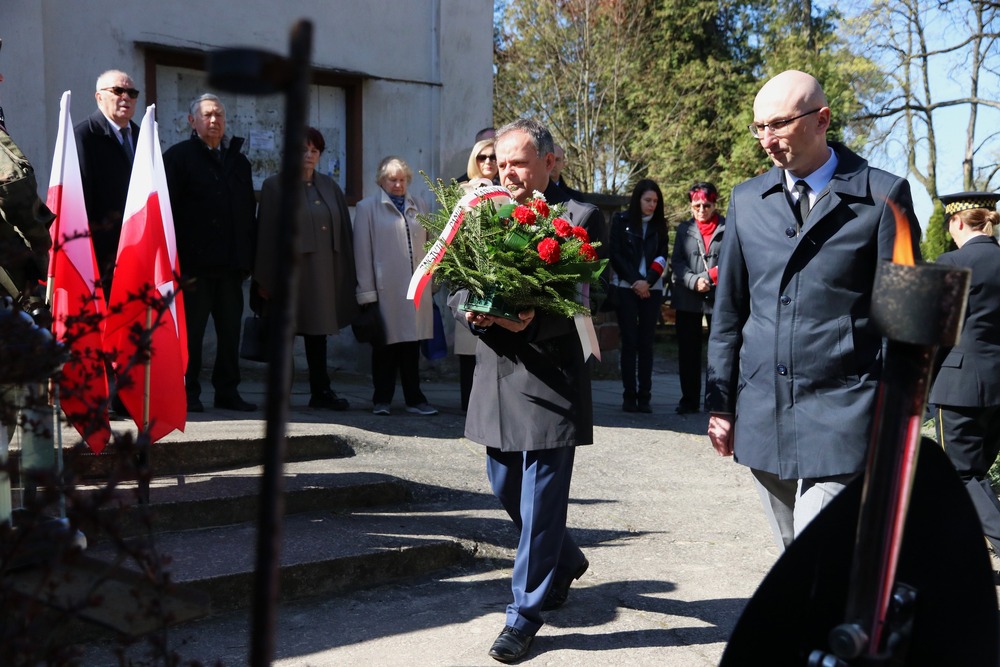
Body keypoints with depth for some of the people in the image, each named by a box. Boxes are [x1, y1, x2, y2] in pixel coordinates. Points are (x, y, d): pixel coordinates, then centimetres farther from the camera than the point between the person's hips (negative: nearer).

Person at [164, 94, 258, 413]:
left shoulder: (239, 161, 18)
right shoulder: (179, 156, 2)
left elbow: (249, 213, 18)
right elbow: (168, 211, -5)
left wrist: (248, 260, 10)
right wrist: (177, 263, -13)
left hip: (231, 266, 5)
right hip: (194, 264, -5)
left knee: (230, 331, 8)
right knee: (191, 331, 1)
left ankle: (227, 391, 17)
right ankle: (188, 393, 10)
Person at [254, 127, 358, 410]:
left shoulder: (329, 186, 13)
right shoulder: (275, 186, 0)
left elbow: (343, 230, 11)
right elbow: (266, 234, -4)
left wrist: (347, 275, 5)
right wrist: (264, 280, -9)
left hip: (323, 272, 4)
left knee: (318, 329, 9)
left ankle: (321, 392, 15)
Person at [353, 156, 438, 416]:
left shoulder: (419, 207, 15)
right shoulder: (367, 208, 4)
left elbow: (429, 245, 17)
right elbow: (362, 252, 0)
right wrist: (367, 292, -4)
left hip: (416, 287, 3)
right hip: (385, 289, -3)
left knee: (412, 343, 7)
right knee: (385, 345, 3)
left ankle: (414, 398, 15)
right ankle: (382, 400, 14)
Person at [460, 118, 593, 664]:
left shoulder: (577, 218, -5)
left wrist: (533, 319, -28)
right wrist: (471, 312, -12)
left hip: (549, 379, -6)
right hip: (495, 377, 6)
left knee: (539, 501, 2)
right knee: (508, 490, 18)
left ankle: (525, 614, 17)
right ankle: (565, 562, 43)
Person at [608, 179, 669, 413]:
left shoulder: (659, 225, 12)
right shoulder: (621, 220, 5)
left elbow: (661, 257, 5)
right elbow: (616, 255, -1)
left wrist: (647, 281, -10)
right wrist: (635, 281, -9)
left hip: (652, 290, 2)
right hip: (626, 288, -2)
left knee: (646, 342, 0)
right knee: (629, 341, -3)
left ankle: (644, 396, 1)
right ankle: (629, 395, -1)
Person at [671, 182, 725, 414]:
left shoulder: (727, 229, 1)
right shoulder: (684, 229, 10)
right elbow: (676, 262, 3)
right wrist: (694, 281, -13)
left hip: (719, 298, -3)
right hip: (688, 299, 3)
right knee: (688, 351, 8)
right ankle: (689, 399, 17)